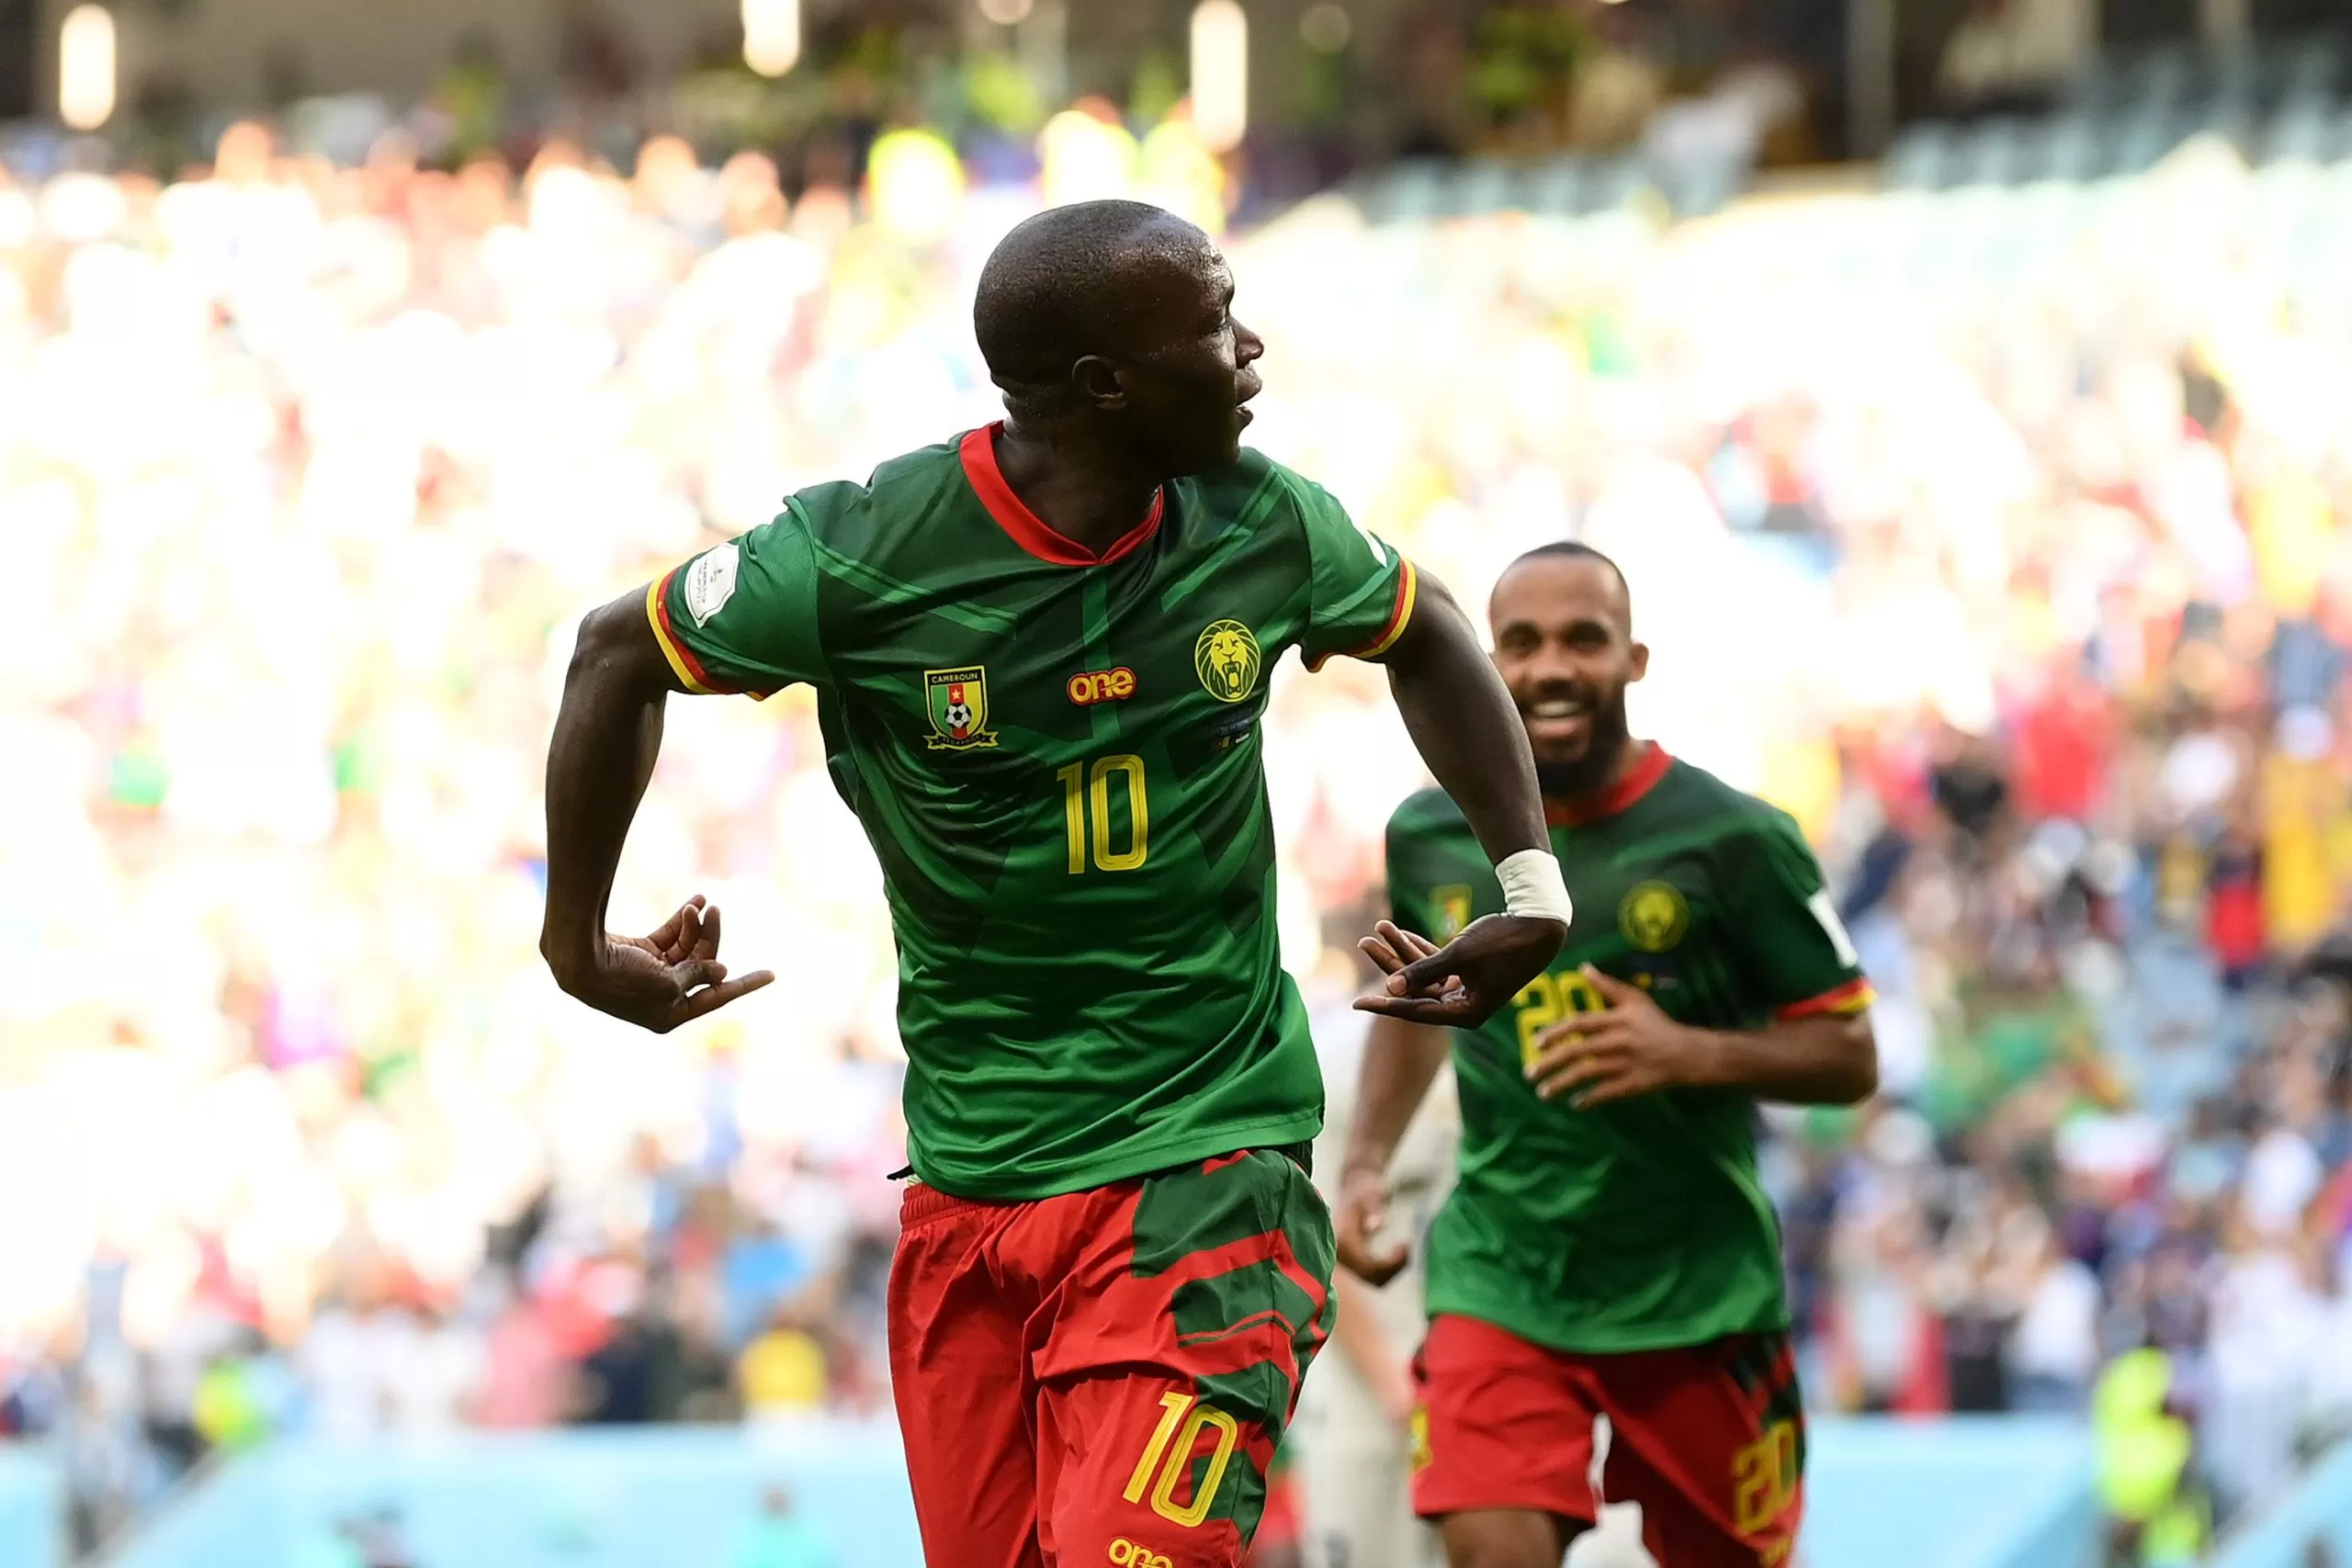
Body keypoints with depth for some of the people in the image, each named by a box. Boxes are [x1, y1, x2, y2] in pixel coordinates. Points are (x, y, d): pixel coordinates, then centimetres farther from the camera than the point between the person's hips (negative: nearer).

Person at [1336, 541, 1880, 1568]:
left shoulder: (1733, 841, -9)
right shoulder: (1431, 837, 2)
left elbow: (1849, 1055, -6)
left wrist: (1691, 1054, -22)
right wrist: (1368, 1162, 9)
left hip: (1696, 1288, -1)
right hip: (1500, 1276, 1)